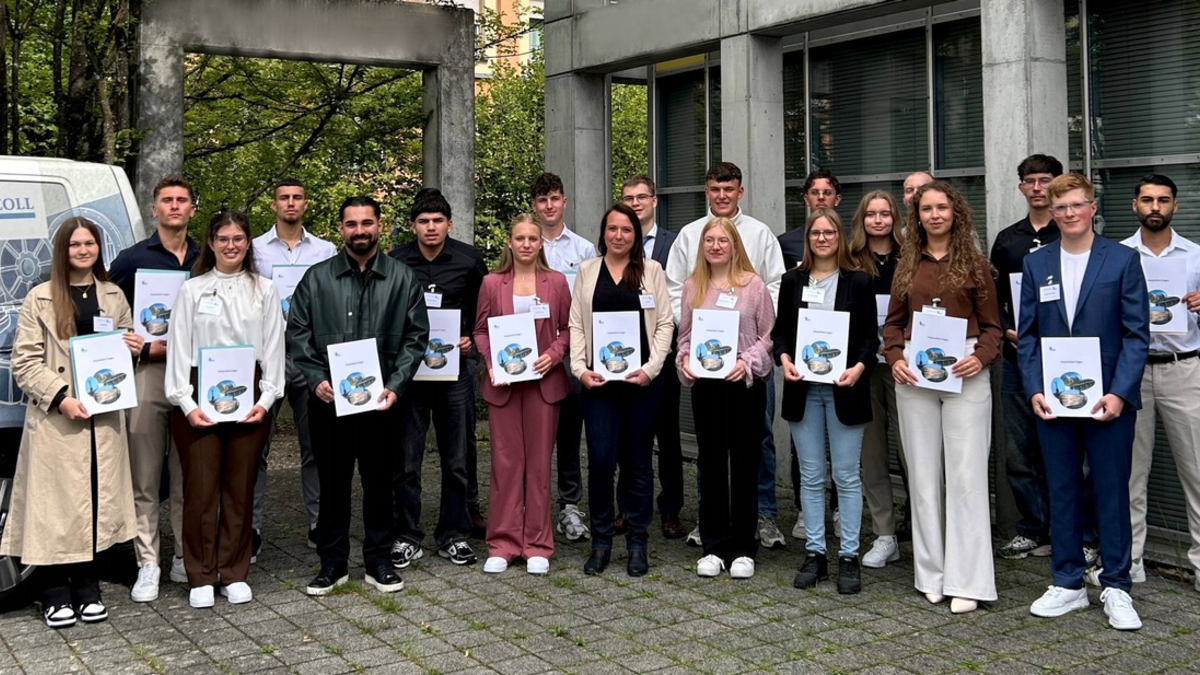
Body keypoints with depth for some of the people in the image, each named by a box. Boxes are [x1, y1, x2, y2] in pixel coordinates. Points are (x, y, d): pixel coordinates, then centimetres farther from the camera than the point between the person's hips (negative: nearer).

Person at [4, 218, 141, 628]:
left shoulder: (114, 296, 13)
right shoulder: (40, 299, 0)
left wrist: (133, 348, 2)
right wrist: (60, 398, -16)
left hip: (104, 415, 4)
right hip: (55, 419, -3)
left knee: (97, 499, 6)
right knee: (56, 503, -2)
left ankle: (87, 589, 17)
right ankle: (56, 595, 8)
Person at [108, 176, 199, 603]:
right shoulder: (132, 259, 4)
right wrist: (147, 348, -8)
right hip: (147, 373, -2)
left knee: (188, 476, 9)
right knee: (145, 479, 0)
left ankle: (185, 558, 18)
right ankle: (147, 565, 8)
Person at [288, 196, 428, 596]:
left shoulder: (402, 278, 5)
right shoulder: (317, 278, 6)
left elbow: (416, 335, 2)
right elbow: (297, 332, 4)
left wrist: (396, 384, -9)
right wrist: (316, 379, -9)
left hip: (381, 399, 0)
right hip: (329, 398, 0)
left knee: (379, 481, 8)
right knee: (332, 482, 8)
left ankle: (378, 562, 20)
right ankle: (332, 564, 19)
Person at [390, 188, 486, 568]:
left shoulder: (469, 261, 1)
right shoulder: (395, 263, -1)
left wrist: (471, 340, -3)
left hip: (454, 370, 1)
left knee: (456, 459, 7)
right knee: (406, 461, 3)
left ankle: (453, 535, 20)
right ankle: (407, 537, 15)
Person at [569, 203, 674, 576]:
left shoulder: (651, 271, 7)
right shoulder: (587, 271, 10)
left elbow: (665, 323, 2)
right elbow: (576, 325, 7)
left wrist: (651, 368, -8)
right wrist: (580, 368, -5)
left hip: (641, 379, 0)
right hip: (598, 380, 0)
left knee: (638, 461, 5)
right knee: (600, 460, -4)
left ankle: (637, 542, 15)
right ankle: (601, 541, 10)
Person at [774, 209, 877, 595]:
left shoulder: (858, 282, 1)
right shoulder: (792, 281, 8)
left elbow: (870, 336, 1)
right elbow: (780, 331, 9)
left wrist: (859, 367, -17)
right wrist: (784, 359, -10)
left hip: (843, 389, -2)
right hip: (803, 388, 2)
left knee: (846, 476, 2)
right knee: (811, 476, 8)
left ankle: (849, 557, 10)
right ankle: (814, 553, 16)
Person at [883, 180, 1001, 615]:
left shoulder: (974, 264, 4)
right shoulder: (907, 265, 12)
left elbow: (991, 325, 5)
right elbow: (893, 321, 14)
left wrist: (981, 358, -13)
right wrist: (894, 358, -4)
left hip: (964, 375, -3)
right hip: (914, 376, 3)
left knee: (966, 475, -5)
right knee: (923, 476, 6)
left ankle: (966, 581, 0)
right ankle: (932, 573, 15)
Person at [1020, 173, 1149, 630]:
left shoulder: (1122, 259, 0)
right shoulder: (1036, 264, 8)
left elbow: (1137, 333, -3)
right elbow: (1027, 335, 7)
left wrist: (1119, 392, -13)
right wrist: (1034, 389, -5)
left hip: (1109, 398, -2)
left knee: (1111, 490, 4)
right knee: (1062, 490, 9)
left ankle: (1116, 588, 15)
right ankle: (1067, 584, 20)